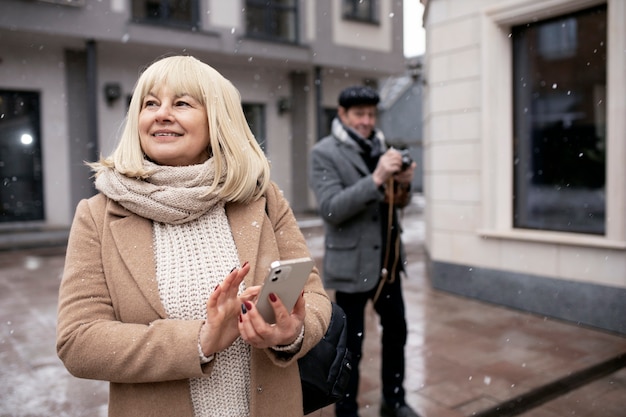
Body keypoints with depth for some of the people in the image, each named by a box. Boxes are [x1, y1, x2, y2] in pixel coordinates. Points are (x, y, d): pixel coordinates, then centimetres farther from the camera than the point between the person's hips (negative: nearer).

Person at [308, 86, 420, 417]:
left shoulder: (380, 145, 8)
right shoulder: (324, 153, -11)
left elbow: (396, 202, 14)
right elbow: (331, 209, -22)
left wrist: (403, 183, -8)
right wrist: (376, 179, -29)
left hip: (388, 260, 7)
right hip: (352, 264, -6)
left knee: (396, 331, 18)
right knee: (350, 345, 5)